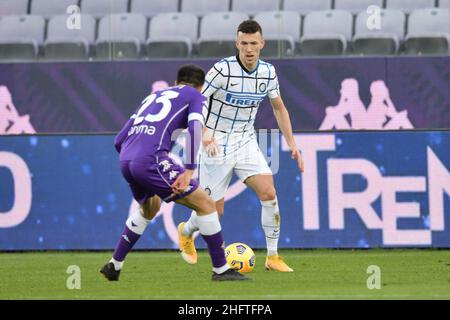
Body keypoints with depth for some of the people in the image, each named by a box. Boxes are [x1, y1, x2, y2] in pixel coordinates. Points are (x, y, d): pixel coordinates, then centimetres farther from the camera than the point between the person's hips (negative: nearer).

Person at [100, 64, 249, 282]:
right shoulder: (196, 97, 15)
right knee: (205, 204, 1)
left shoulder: (153, 96, 32)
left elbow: (119, 140, 28)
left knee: (149, 209, 34)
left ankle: (114, 265, 35)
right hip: (152, 159, -7)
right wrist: (189, 171, -12)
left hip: (126, 161, 7)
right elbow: (194, 128, -8)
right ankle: (221, 269, 0)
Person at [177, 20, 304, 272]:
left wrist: (292, 144, 8)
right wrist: (203, 135, -33)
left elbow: (279, 108, 14)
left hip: (246, 143, 4)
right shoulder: (223, 70, -20)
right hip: (217, 145, -4)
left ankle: (273, 258, -5)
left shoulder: (268, 72, -2)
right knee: (214, 210, 1)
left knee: (269, 193, -14)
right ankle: (187, 232, 36)